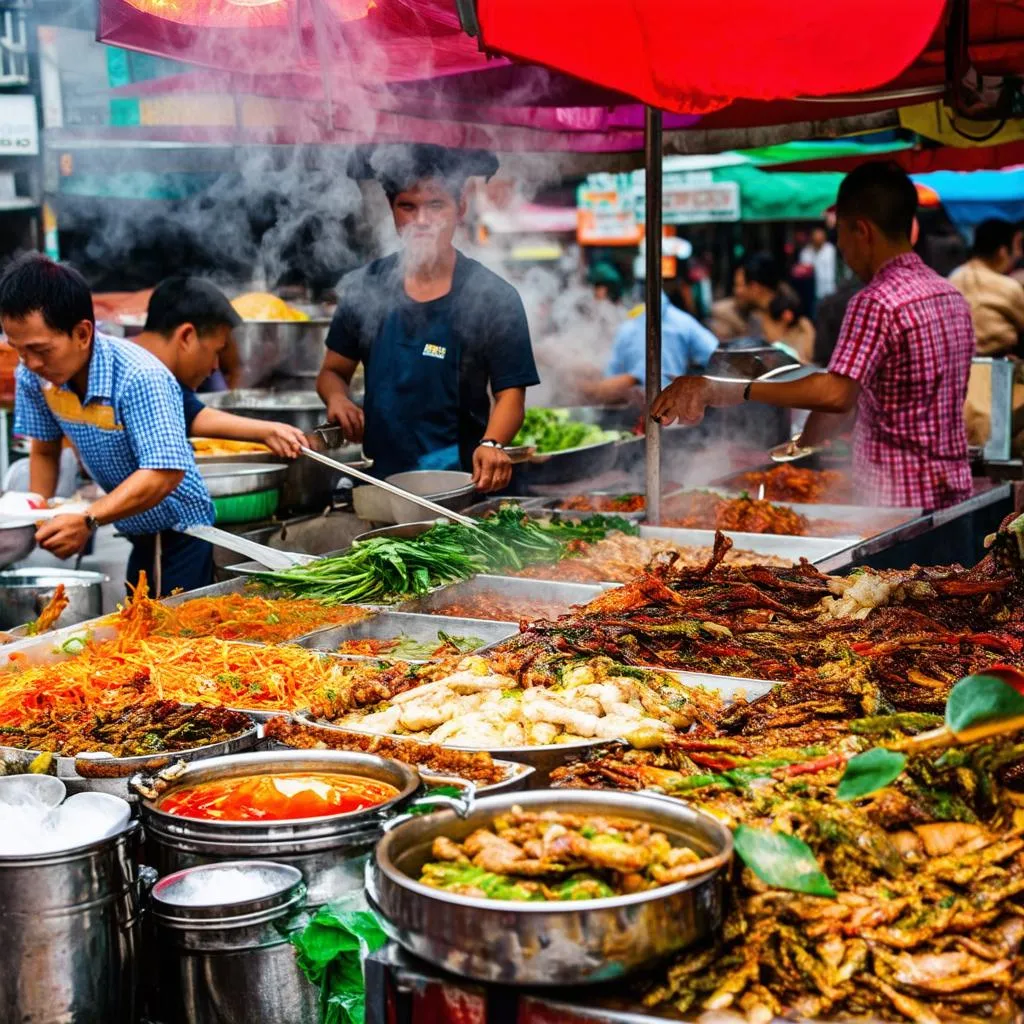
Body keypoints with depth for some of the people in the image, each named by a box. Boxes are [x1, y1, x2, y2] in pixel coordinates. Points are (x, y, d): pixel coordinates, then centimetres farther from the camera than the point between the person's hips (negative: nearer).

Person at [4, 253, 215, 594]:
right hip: (130, 535, 6)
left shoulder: (140, 378, -28)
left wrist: (88, 520, -44)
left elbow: (165, 473, -35)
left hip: (178, 532, -6)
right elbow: (44, 452, 8)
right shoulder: (33, 376, -8)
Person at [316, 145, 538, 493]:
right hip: (379, 476, 3)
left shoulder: (494, 297, -1)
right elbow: (333, 371, 17)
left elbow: (510, 395, -3)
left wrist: (491, 444, -23)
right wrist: (337, 398, -6)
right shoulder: (364, 288, 8)